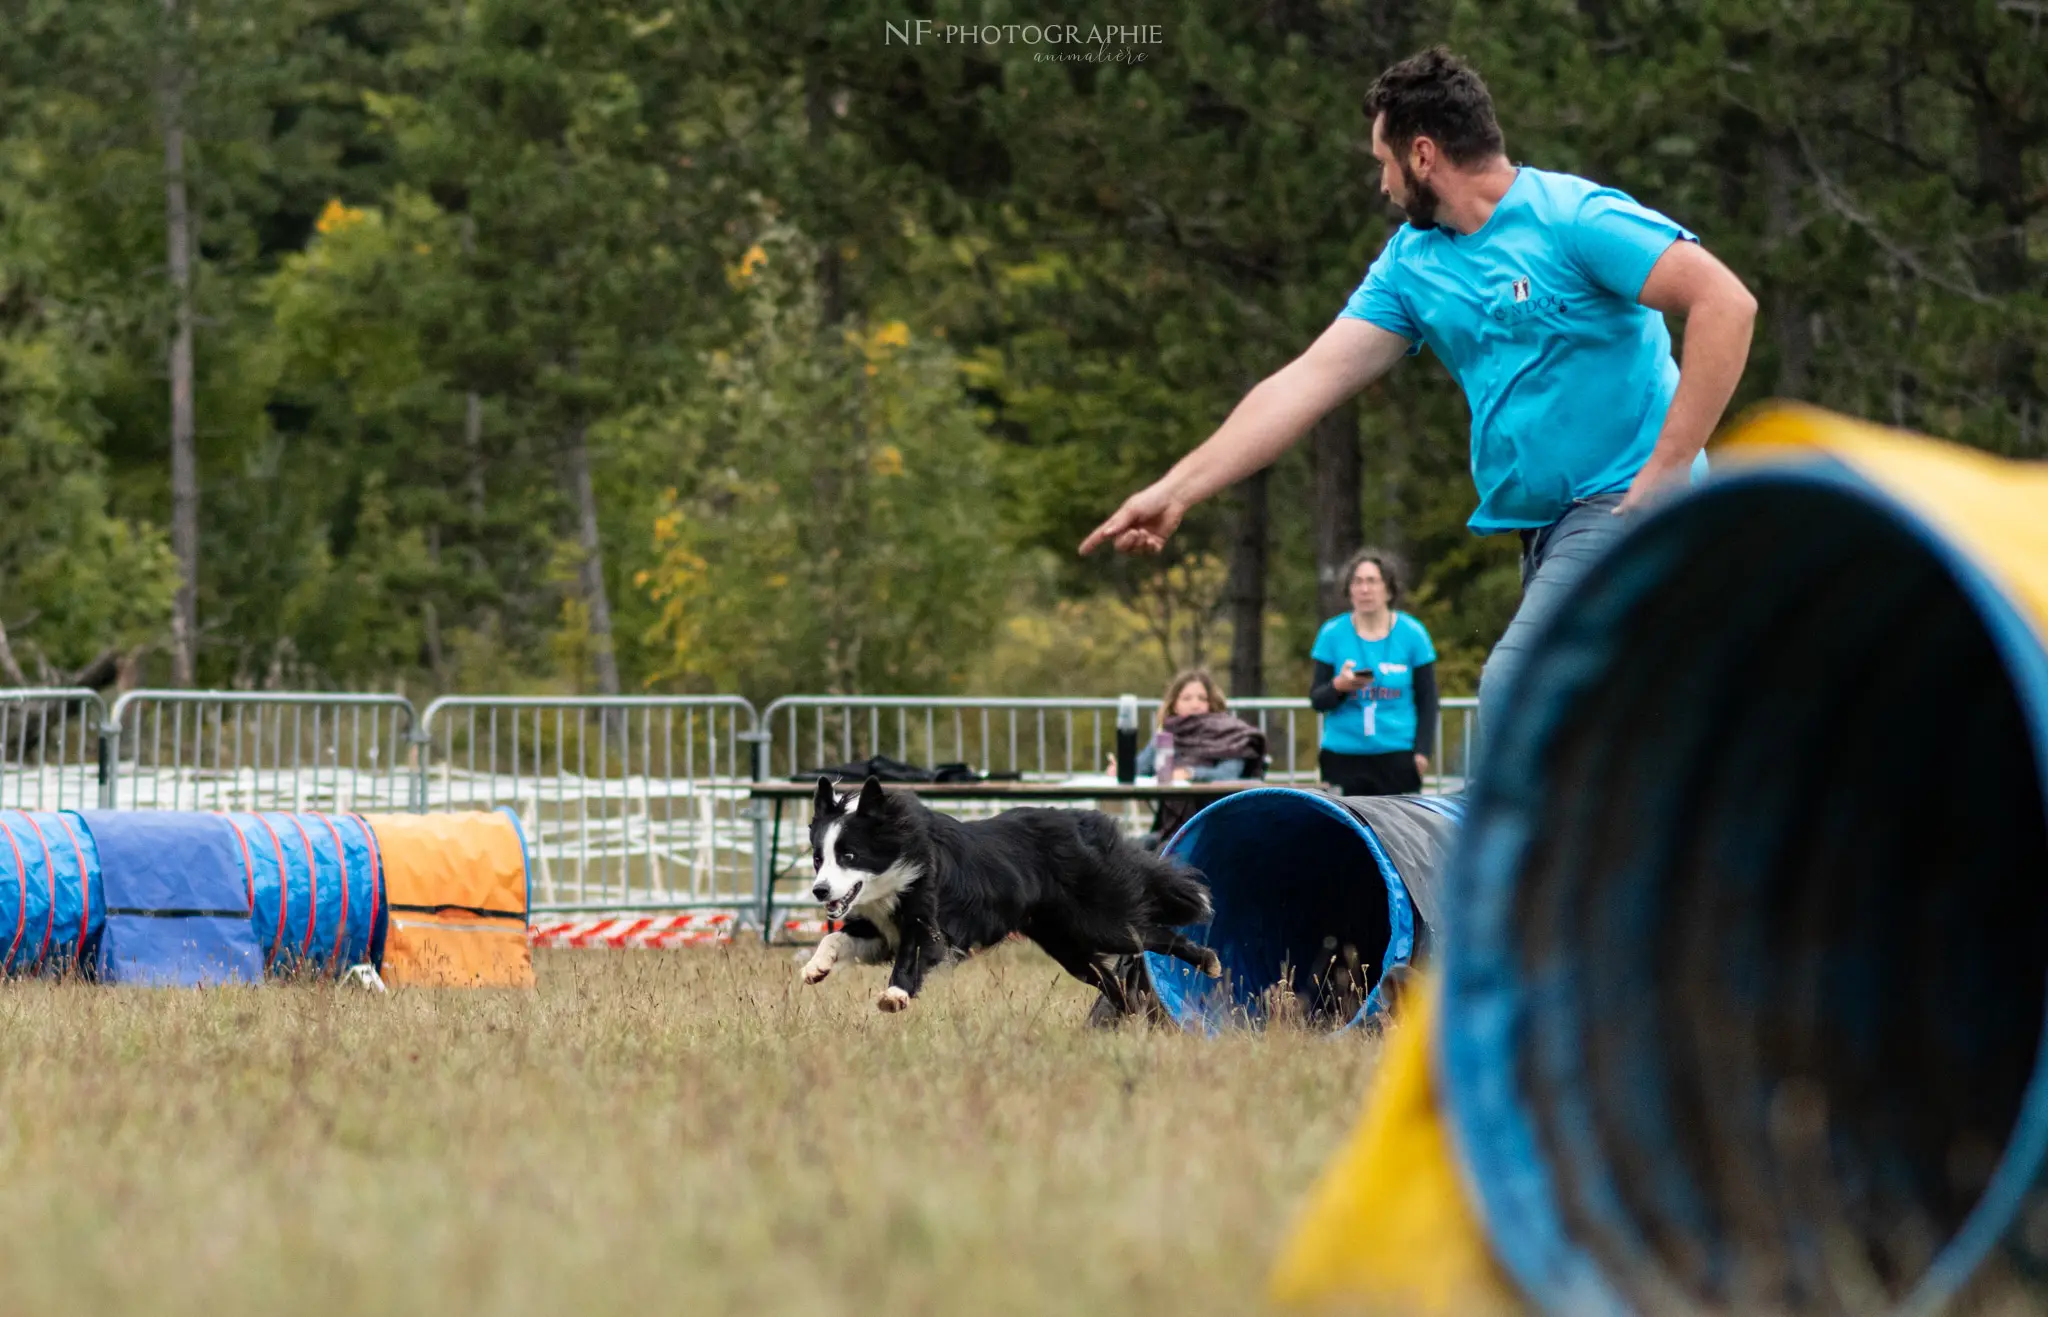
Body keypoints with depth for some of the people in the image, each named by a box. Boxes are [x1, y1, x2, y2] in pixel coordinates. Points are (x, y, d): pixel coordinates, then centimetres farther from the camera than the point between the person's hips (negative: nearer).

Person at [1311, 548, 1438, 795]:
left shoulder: (1412, 633, 1)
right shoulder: (1332, 634, 1)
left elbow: (1427, 700, 5)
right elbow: (1317, 700, 3)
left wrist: (1422, 750, -4)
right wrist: (1338, 686, -19)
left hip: (1397, 755, -1)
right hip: (1343, 755, 1)